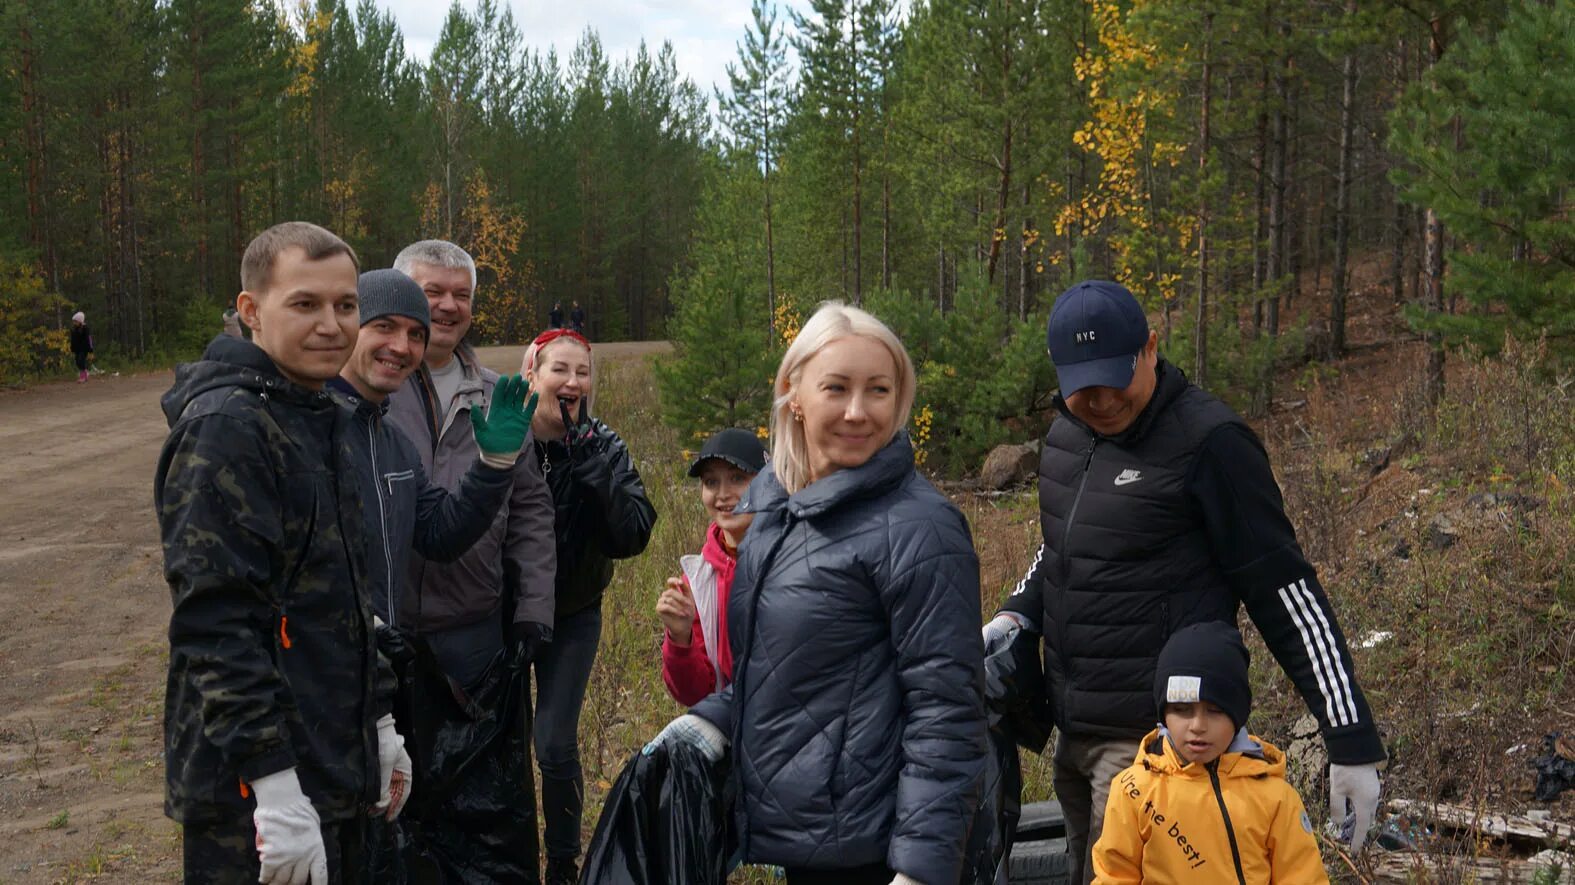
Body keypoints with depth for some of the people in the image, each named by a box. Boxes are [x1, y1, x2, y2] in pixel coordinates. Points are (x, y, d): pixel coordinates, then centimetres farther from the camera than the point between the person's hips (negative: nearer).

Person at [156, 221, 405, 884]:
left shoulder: (327, 420, 13)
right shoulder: (226, 427, -16)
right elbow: (215, 619, -22)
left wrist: (380, 723, 18)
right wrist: (275, 781, -24)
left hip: (335, 773, 9)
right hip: (254, 799, -9)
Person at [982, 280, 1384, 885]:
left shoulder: (1208, 442, -15)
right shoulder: (1068, 432, 8)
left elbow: (1286, 591, -13)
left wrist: (1352, 742, -13)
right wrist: (1017, 616, 5)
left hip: (1154, 737, -8)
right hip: (1073, 730, 8)